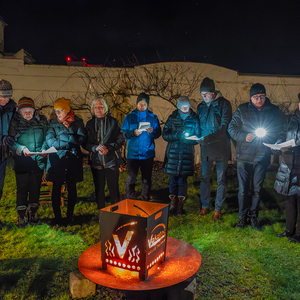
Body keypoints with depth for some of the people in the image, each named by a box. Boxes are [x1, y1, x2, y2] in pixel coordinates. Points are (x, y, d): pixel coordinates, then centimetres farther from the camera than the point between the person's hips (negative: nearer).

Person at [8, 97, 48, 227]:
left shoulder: (42, 121, 3)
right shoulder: (15, 122, -2)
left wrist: (44, 149, -10)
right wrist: (21, 148, -19)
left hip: (38, 161, 2)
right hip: (21, 161, -2)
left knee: (36, 187, 10)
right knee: (22, 188, 1)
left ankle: (33, 213, 24)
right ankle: (21, 215, 13)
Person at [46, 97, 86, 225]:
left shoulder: (77, 121, 5)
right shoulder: (53, 123, 6)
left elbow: (82, 138, -6)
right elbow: (50, 141, -6)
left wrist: (66, 136, -14)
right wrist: (70, 142, -12)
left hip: (73, 158, 0)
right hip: (57, 158, 0)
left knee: (72, 187, 6)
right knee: (56, 188, 0)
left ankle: (70, 215, 17)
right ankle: (57, 217, 9)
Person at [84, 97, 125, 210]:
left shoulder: (113, 122, 2)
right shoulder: (90, 124, 9)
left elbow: (121, 140, -1)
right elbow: (85, 143, 5)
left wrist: (108, 148, -15)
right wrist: (96, 148, -16)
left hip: (111, 161, -2)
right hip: (96, 161, 2)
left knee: (114, 188, -1)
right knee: (99, 189, 9)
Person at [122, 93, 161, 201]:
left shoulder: (153, 117, 8)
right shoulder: (129, 117, 6)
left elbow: (158, 133, 5)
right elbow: (124, 133, 1)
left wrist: (152, 131, -17)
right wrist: (133, 133, -18)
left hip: (148, 153, 1)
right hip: (132, 153, -1)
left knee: (147, 179, 8)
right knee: (131, 179, 0)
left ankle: (146, 201, 21)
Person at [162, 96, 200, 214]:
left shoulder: (194, 119, 5)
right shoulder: (172, 118, 5)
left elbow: (197, 137, 4)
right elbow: (165, 135, 1)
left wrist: (187, 139, -17)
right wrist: (178, 136, -15)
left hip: (187, 153, 0)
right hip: (173, 152, 1)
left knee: (182, 179, 1)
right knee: (173, 178, 4)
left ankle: (180, 205, 11)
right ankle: (173, 203, 16)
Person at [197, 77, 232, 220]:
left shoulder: (224, 104, -6)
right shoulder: (200, 106, 10)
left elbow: (224, 127, -13)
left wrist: (209, 138, -24)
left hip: (221, 148, -4)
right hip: (206, 148, 4)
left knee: (221, 180, 4)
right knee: (204, 178, 9)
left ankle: (218, 208, 17)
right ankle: (205, 206, 23)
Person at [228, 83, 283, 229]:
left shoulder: (274, 111, 3)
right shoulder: (242, 109, 1)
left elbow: (281, 132, 7)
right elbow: (231, 128, 3)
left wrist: (266, 135, -11)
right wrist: (244, 136, -14)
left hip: (262, 157, 1)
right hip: (244, 156, -1)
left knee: (257, 190, 11)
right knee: (243, 189, 6)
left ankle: (253, 216, 27)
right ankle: (243, 216, 23)